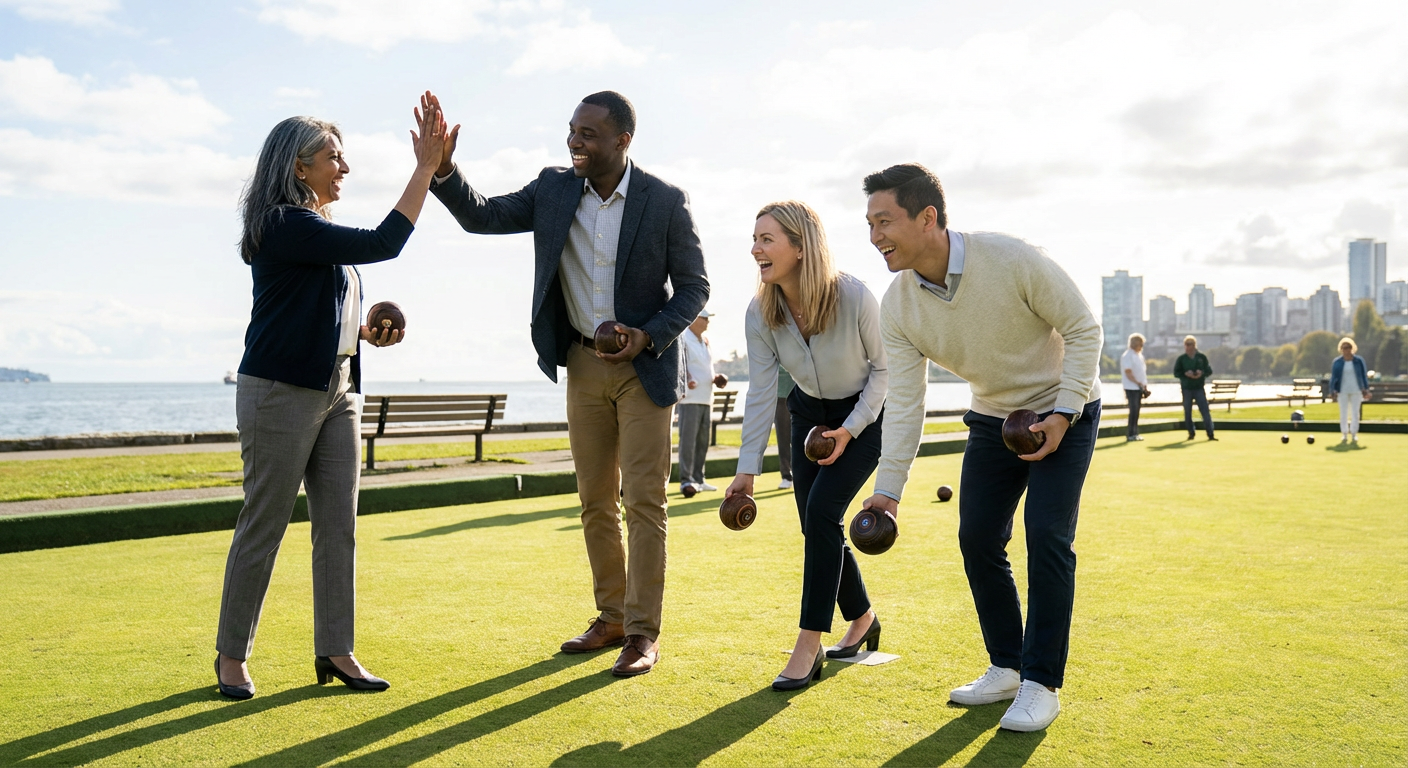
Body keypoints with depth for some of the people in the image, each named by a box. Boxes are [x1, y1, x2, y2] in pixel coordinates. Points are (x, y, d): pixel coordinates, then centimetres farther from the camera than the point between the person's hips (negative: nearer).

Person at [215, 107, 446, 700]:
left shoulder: (317, 228, 17)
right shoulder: (283, 224, -12)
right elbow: (382, 244, -20)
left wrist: (367, 331, 8)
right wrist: (426, 167, -17)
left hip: (338, 390, 9)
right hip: (281, 390, -9)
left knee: (338, 525, 6)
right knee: (263, 526, 0)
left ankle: (334, 651, 13)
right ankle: (232, 655, 14)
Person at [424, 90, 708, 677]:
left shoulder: (665, 201, -10)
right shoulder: (553, 191, 1)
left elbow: (694, 286, -5)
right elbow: (481, 216, 1)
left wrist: (650, 337, -19)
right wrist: (442, 169, -17)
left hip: (644, 365, -4)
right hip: (583, 364, 4)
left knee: (644, 501, -4)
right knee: (596, 502, 10)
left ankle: (644, 632, 5)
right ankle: (611, 617, 23)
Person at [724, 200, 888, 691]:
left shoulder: (854, 298, -28)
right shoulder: (761, 313, -17)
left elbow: (884, 368, -14)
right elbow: (760, 391, -14)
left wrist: (850, 430, -20)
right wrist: (747, 469, -17)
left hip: (865, 414, -5)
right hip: (809, 415, 5)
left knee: (821, 511, -19)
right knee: (816, 523, 3)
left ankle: (808, 647, -12)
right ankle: (862, 619, 29)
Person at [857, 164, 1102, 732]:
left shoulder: (1012, 260, -29)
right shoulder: (898, 306, -15)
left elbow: (1083, 328, -18)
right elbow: (904, 402, -12)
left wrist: (1063, 412, -23)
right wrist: (888, 487, -17)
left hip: (1062, 411, -5)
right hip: (992, 419, 5)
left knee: (1046, 536, -13)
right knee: (977, 538, 2)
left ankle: (1041, 684, -1)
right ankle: (1006, 668, 19)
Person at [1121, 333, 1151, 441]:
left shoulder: (1140, 355, 16)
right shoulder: (1127, 356, -11)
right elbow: (1128, 373, -16)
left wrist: (1145, 385, 13)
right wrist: (1138, 383, -20)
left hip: (1140, 387, 8)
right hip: (1131, 387, -8)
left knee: (1136, 411, 9)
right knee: (1134, 410, -10)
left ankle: (1135, 433, 13)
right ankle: (1130, 434, -6)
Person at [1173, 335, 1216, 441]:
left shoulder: (1202, 357, 4)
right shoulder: (1181, 359, 3)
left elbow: (1209, 371, 5)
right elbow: (1176, 373, 1)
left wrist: (1202, 373, -16)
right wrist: (1185, 374, -17)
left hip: (1199, 388, -1)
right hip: (1186, 389, 1)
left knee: (1205, 411, -6)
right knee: (1187, 412, 5)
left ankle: (1210, 434, -5)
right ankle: (1191, 433, 17)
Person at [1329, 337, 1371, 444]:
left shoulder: (1359, 361, 1)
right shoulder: (1337, 362, 0)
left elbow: (1364, 375, 5)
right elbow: (1333, 377, 1)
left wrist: (1366, 389, 2)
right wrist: (1332, 390, -7)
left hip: (1356, 391, 0)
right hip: (1343, 391, 0)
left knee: (1355, 412, 3)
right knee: (1343, 413, 2)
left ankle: (1354, 435, 11)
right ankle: (1344, 434, 9)